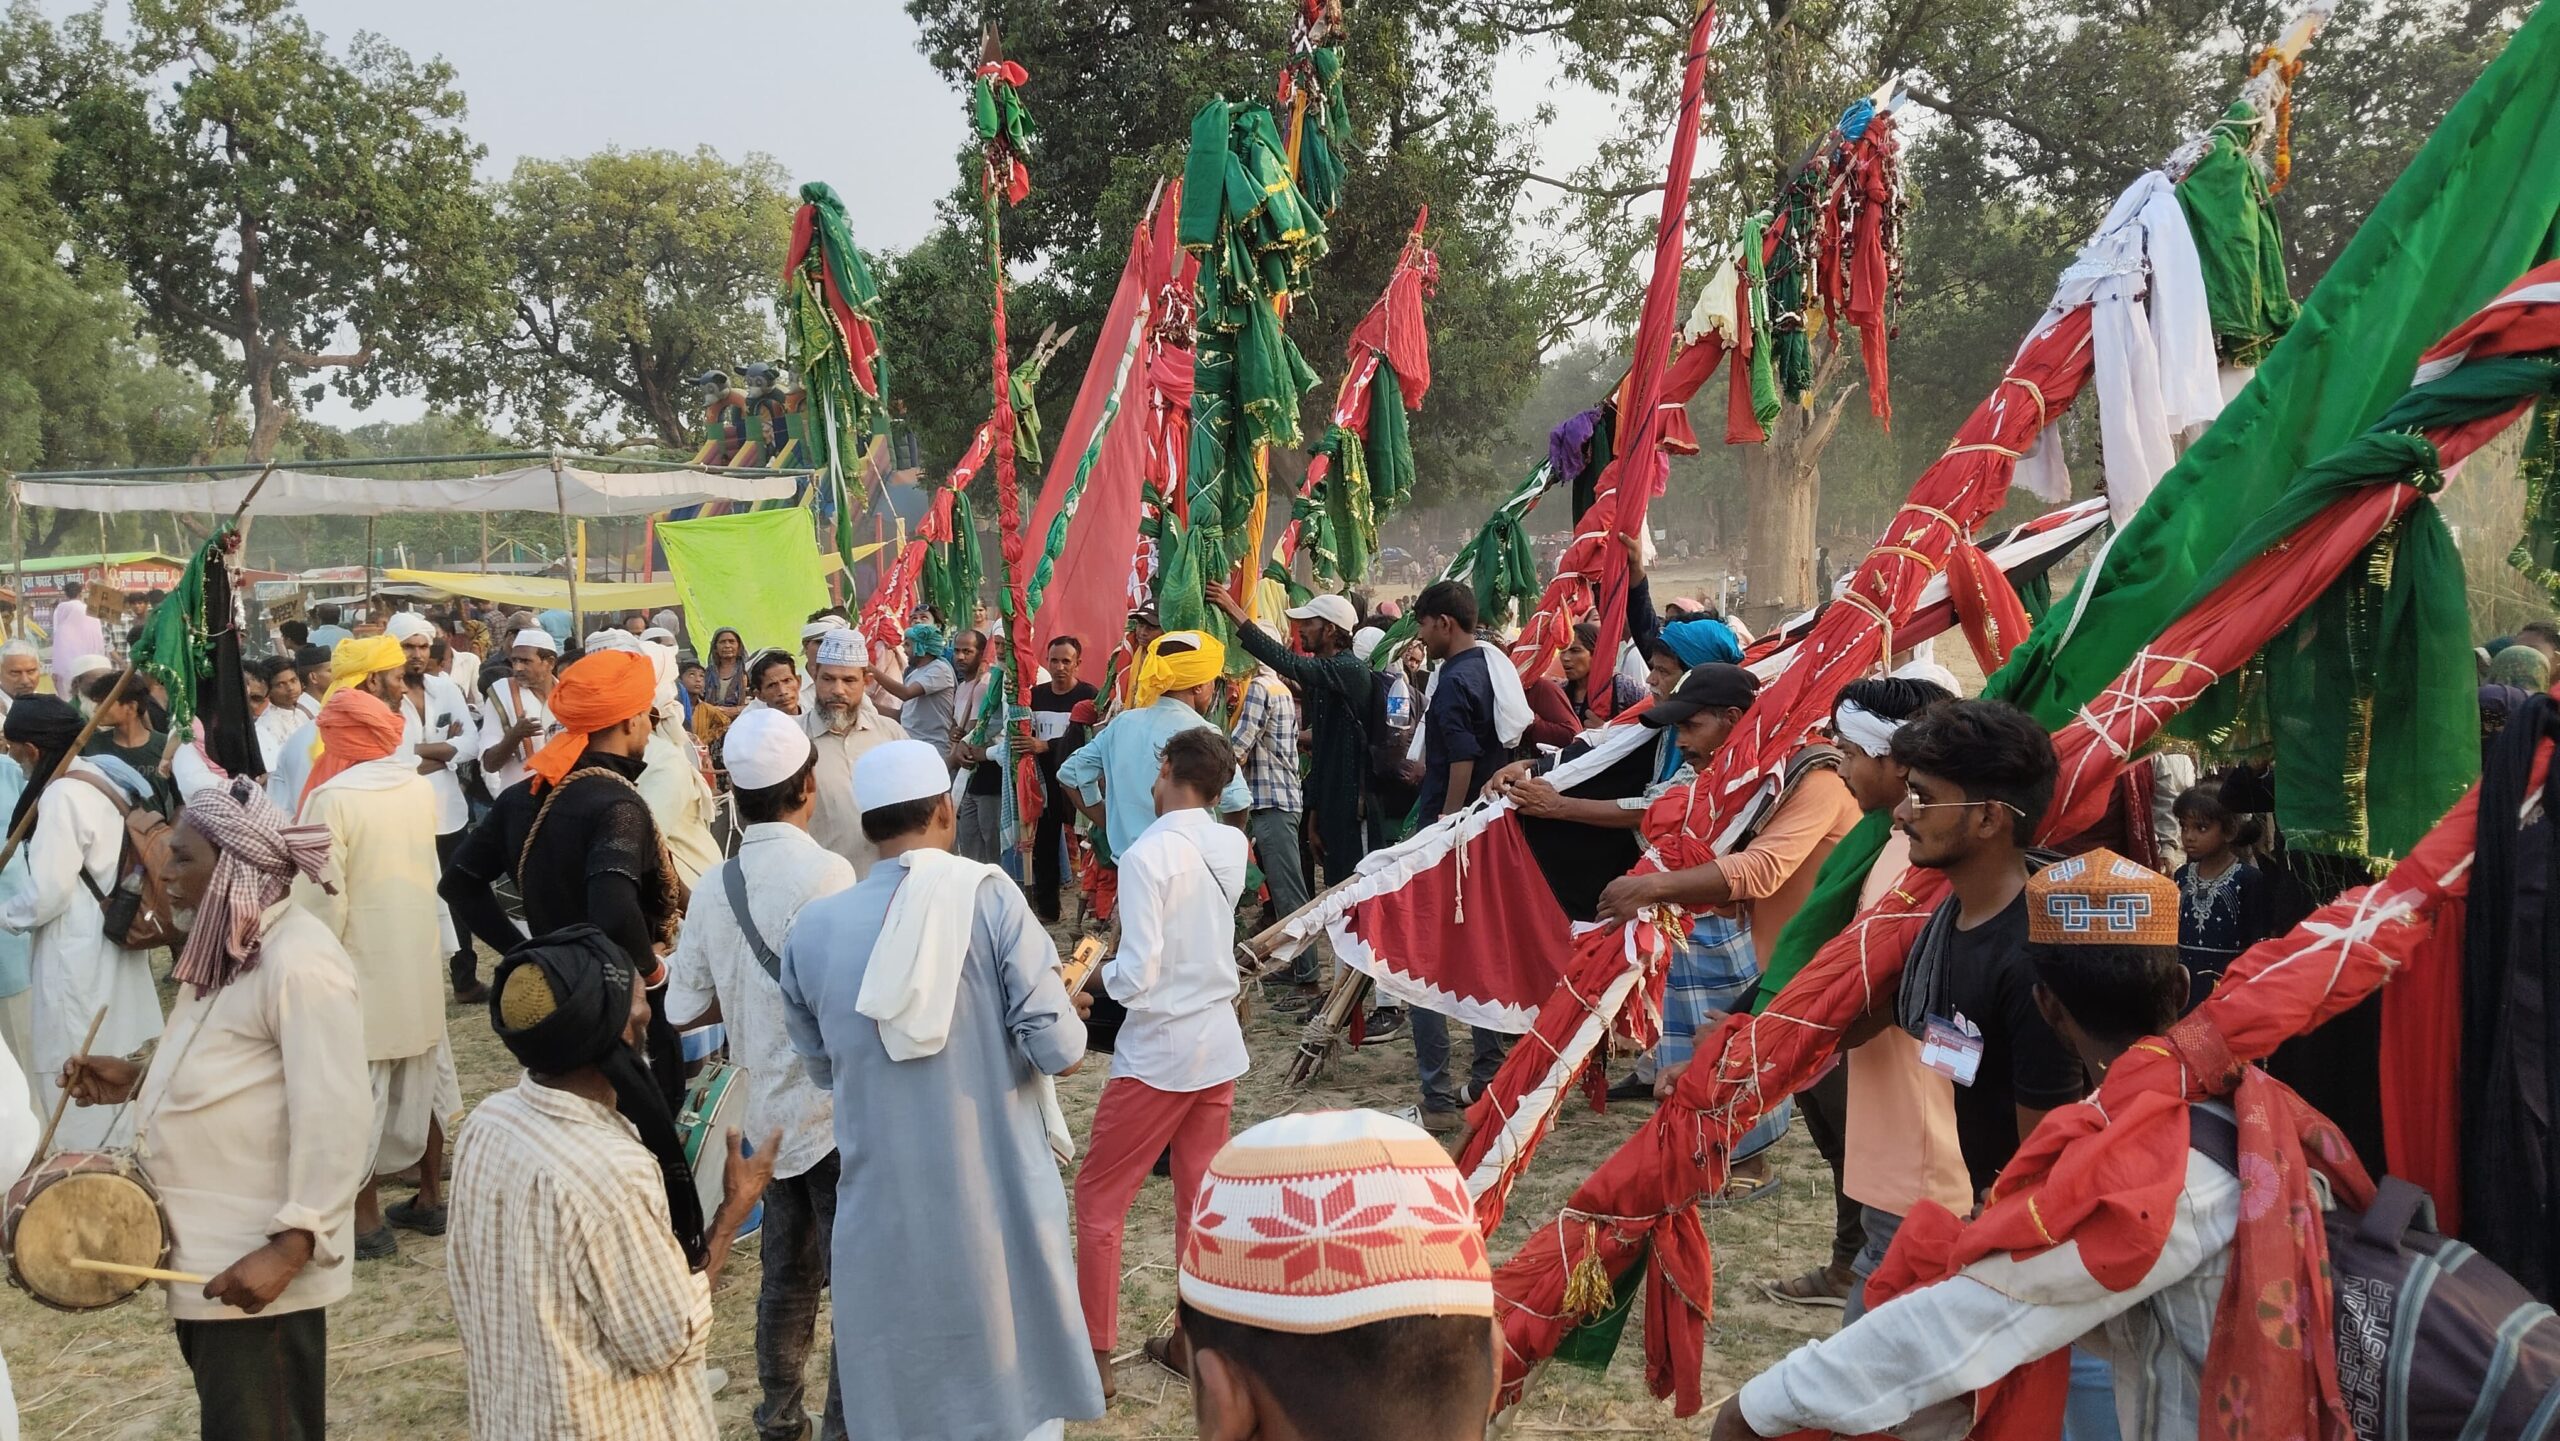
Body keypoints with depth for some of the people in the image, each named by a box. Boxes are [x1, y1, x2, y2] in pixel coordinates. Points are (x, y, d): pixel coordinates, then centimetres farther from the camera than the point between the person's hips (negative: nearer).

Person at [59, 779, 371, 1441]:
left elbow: (335, 1123, -26)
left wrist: (291, 1247, -28)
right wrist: (137, 1079, 8)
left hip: (260, 1262, -10)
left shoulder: (300, 962, -23)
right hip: (209, 1248, 10)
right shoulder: (227, 945, 9)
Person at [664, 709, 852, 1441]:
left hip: (771, 1105, 7)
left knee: (786, 1272, 20)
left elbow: (685, 1010, 6)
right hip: (835, 1106, -7)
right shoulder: (824, 870, -17)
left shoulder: (712, 889, 2)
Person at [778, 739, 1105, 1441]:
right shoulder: (989, 896, -13)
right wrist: (1067, 1010, 5)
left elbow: (822, 1067, 11)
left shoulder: (814, 928, -4)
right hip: (995, 1196, -2)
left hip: (884, 1208, 2)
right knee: (1015, 1380, 17)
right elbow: (1057, 1050, -15)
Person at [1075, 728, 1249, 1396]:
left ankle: (1096, 1354, 12)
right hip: (1220, 1044, 6)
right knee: (1200, 1201, 15)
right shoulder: (1232, 847, -1)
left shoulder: (1148, 855, -19)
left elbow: (1137, 976, -21)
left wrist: (1098, 972, -2)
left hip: (1158, 1052, -6)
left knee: (1099, 1198, 8)